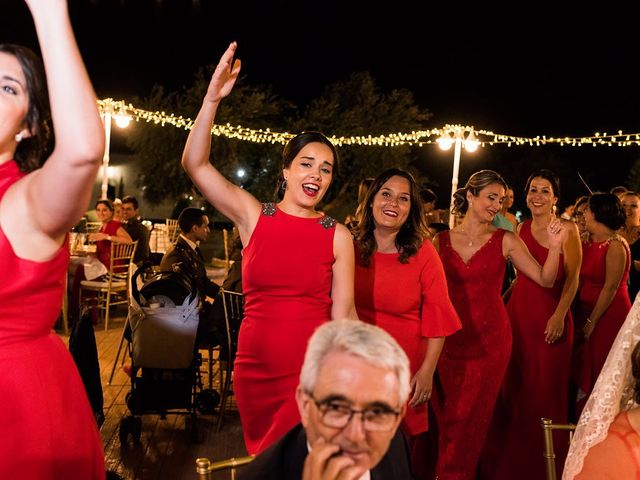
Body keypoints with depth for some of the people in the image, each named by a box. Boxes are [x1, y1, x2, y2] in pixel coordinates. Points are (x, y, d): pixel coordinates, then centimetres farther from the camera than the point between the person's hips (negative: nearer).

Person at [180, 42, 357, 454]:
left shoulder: (338, 236, -3)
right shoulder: (253, 215, -1)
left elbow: (343, 314, 0)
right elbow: (195, 163, -8)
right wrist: (213, 99, -18)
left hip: (312, 371, -1)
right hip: (256, 369, 2)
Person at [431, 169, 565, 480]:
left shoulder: (506, 241, -1)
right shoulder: (441, 241, 1)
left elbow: (545, 279, -4)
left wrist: (555, 246, -18)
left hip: (489, 338, -1)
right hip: (450, 339, 1)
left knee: (470, 419, 5)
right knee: (445, 416, 10)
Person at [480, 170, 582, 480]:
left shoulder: (567, 229, -4)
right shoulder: (520, 230, 9)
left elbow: (572, 278, -8)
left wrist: (560, 316, -16)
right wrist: (502, 302, 6)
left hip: (551, 314, -5)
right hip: (518, 311, 5)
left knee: (545, 386, 2)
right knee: (514, 384, 11)